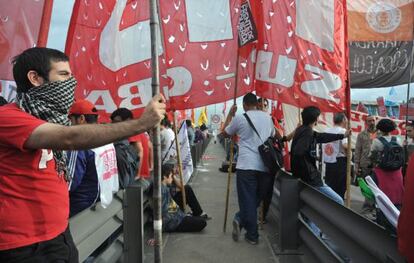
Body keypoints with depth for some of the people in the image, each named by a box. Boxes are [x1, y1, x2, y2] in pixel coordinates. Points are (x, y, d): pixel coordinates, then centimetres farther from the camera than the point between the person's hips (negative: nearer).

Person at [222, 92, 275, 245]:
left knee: (248, 201, 4)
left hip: (246, 166, -4)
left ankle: (252, 235, 3)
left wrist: (230, 114, 22)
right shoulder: (267, 117, 9)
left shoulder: (239, 118, -3)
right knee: (257, 198, 17)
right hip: (265, 166, 4)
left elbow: (225, 133, 14)